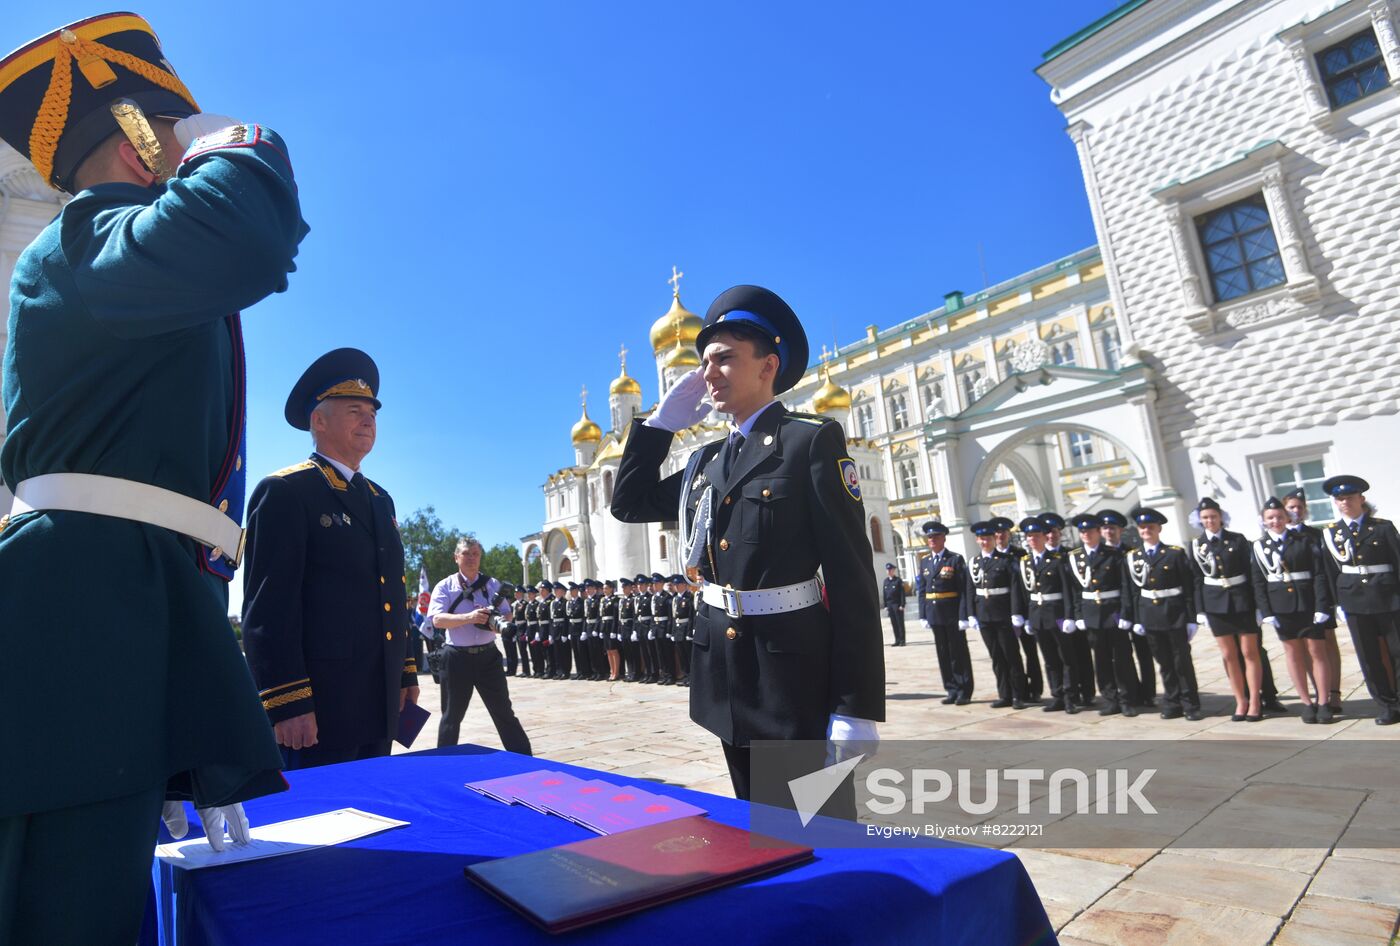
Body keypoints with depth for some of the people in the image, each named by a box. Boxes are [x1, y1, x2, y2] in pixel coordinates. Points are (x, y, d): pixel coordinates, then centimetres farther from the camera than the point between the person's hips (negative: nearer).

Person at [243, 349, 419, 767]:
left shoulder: (380, 498, 16)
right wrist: (287, 703, -19)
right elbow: (268, 605, -14)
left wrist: (406, 671, 17)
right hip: (318, 706, -7)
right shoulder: (284, 491, -7)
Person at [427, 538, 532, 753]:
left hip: (487, 655, 2)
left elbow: (507, 616, 6)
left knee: (503, 711, 7)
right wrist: (469, 617, -28)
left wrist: (497, 621, -17)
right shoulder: (444, 586, -1)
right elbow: (437, 619, -15)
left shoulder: (492, 584, 6)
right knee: (452, 714, 11)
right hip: (457, 657, -2)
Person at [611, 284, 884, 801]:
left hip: (795, 672, -6)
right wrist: (661, 422, 8)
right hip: (727, 673, 7)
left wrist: (857, 708, -18)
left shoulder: (812, 439, -10)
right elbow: (630, 503, 18)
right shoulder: (706, 460, 11)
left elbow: (852, 576, -14)